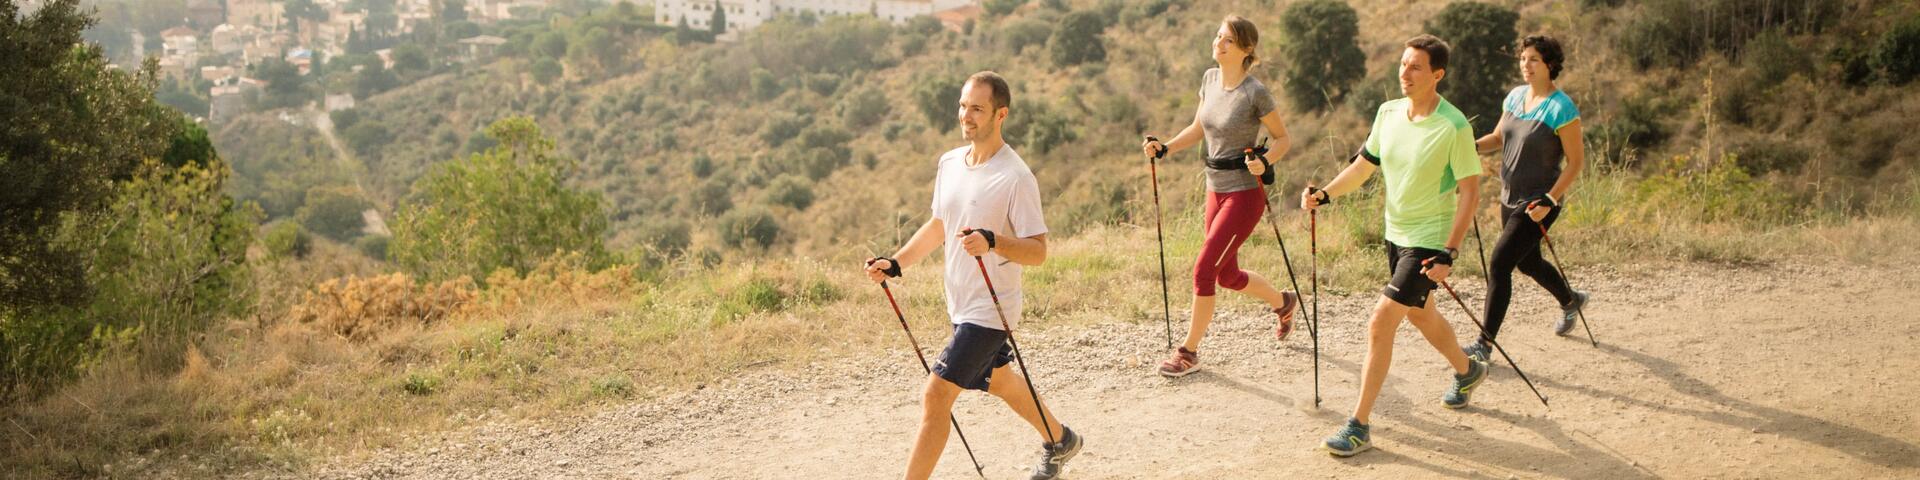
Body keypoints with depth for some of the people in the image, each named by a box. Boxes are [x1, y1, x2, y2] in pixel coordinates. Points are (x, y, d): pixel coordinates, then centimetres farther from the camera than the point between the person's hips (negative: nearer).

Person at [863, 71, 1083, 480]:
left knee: (935, 396, -13)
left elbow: (1037, 251, -19)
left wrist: (992, 241, -36)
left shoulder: (1016, 177, -19)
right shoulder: (950, 163, 4)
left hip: (991, 308, -9)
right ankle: (1059, 440, 50)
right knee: (997, 381, 26)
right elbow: (938, 227, 17)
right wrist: (895, 264, 6)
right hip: (960, 304, 9)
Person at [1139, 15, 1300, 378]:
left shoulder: (1255, 93, -16)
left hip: (1245, 194, -8)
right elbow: (1198, 129, 15)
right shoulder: (1210, 79, 3)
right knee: (1227, 275, 17)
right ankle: (1284, 303, 45)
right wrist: (1164, 148, 2)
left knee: (1204, 268, -10)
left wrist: (1264, 163, -26)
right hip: (1216, 189, 8)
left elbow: (1282, 138, -7)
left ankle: (1189, 352, 4)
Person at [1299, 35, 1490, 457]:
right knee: (1420, 314, 25)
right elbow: (1364, 165, 11)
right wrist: (1324, 194, -5)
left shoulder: (1453, 126, -20)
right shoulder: (1388, 113, -1)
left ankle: (1359, 426, -6)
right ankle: (1468, 371, 53)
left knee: (1380, 324, -13)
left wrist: (1448, 254, -21)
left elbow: (1470, 191, -17)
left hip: (1428, 241, -8)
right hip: (1396, 233, 8)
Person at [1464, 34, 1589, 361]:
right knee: (1527, 263, 24)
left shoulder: (1561, 108, -18)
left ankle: (1485, 343, -5)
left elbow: (1576, 162, -15)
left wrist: (1550, 200, -23)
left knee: (1498, 264, -13)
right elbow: (1498, 138, 16)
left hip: (1539, 204, -8)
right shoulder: (1515, 97, 4)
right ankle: (1571, 300, 53)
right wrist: (1472, 146, -5)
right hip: (1511, 199, 8)